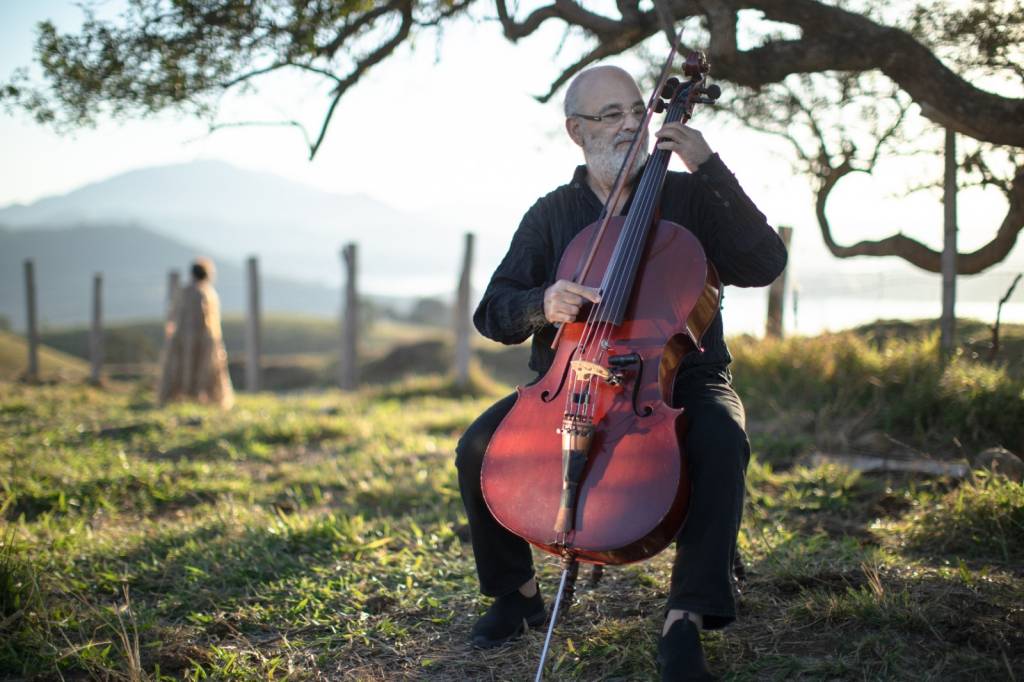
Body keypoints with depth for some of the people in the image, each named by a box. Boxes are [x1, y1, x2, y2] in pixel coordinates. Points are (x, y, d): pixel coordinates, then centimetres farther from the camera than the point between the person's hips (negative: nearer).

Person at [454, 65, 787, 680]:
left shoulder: (688, 196, 6)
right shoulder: (551, 215, 10)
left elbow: (764, 265, -9)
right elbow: (494, 312, 4)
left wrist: (711, 168, -15)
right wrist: (542, 303, -20)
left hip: (678, 378, -2)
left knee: (721, 440, -34)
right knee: (480, 446, -21)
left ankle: (687, 618, -29)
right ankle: (516, 591, 2)